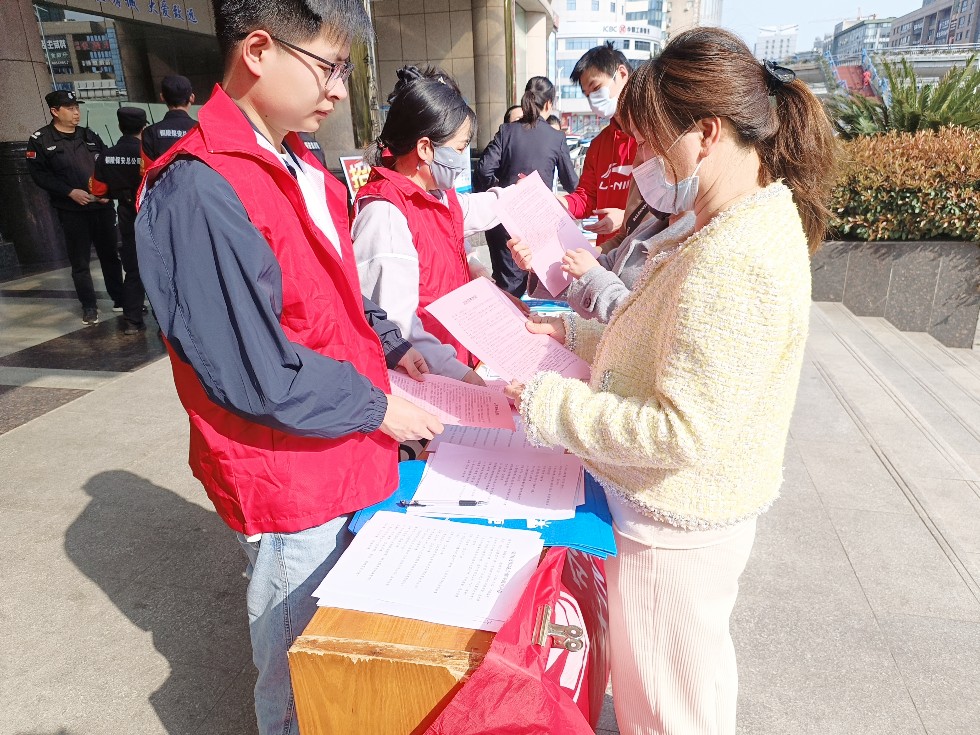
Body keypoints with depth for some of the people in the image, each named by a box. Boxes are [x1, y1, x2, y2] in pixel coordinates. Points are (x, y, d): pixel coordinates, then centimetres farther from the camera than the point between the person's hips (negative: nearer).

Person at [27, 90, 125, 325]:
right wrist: (70, 192, -14)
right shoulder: (40, 140, 0)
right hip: (72, 211, -3)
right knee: (80, 261, 2)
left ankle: (119, 298, 21)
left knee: (110, 254, 10)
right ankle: (89, 305, 11)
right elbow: (39, 174, -5)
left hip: (102, 206, 3)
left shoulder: (89, 136, 12)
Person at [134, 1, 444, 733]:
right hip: (291, 478, -8)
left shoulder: (297, 164, 6)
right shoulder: (200, 192, -23)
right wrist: (375, 406, -15)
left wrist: (390, 345, 3)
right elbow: (252, 372, -25)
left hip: (345, 453, 9)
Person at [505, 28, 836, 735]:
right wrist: (576, 332, 4)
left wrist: (549, 403, -23)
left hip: (673, 525, -9)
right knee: (698, 671, 31)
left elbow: (685, 432, -31)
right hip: (688, 510, 10)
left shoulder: (730, 263, -30)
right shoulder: (748, 223, 5)